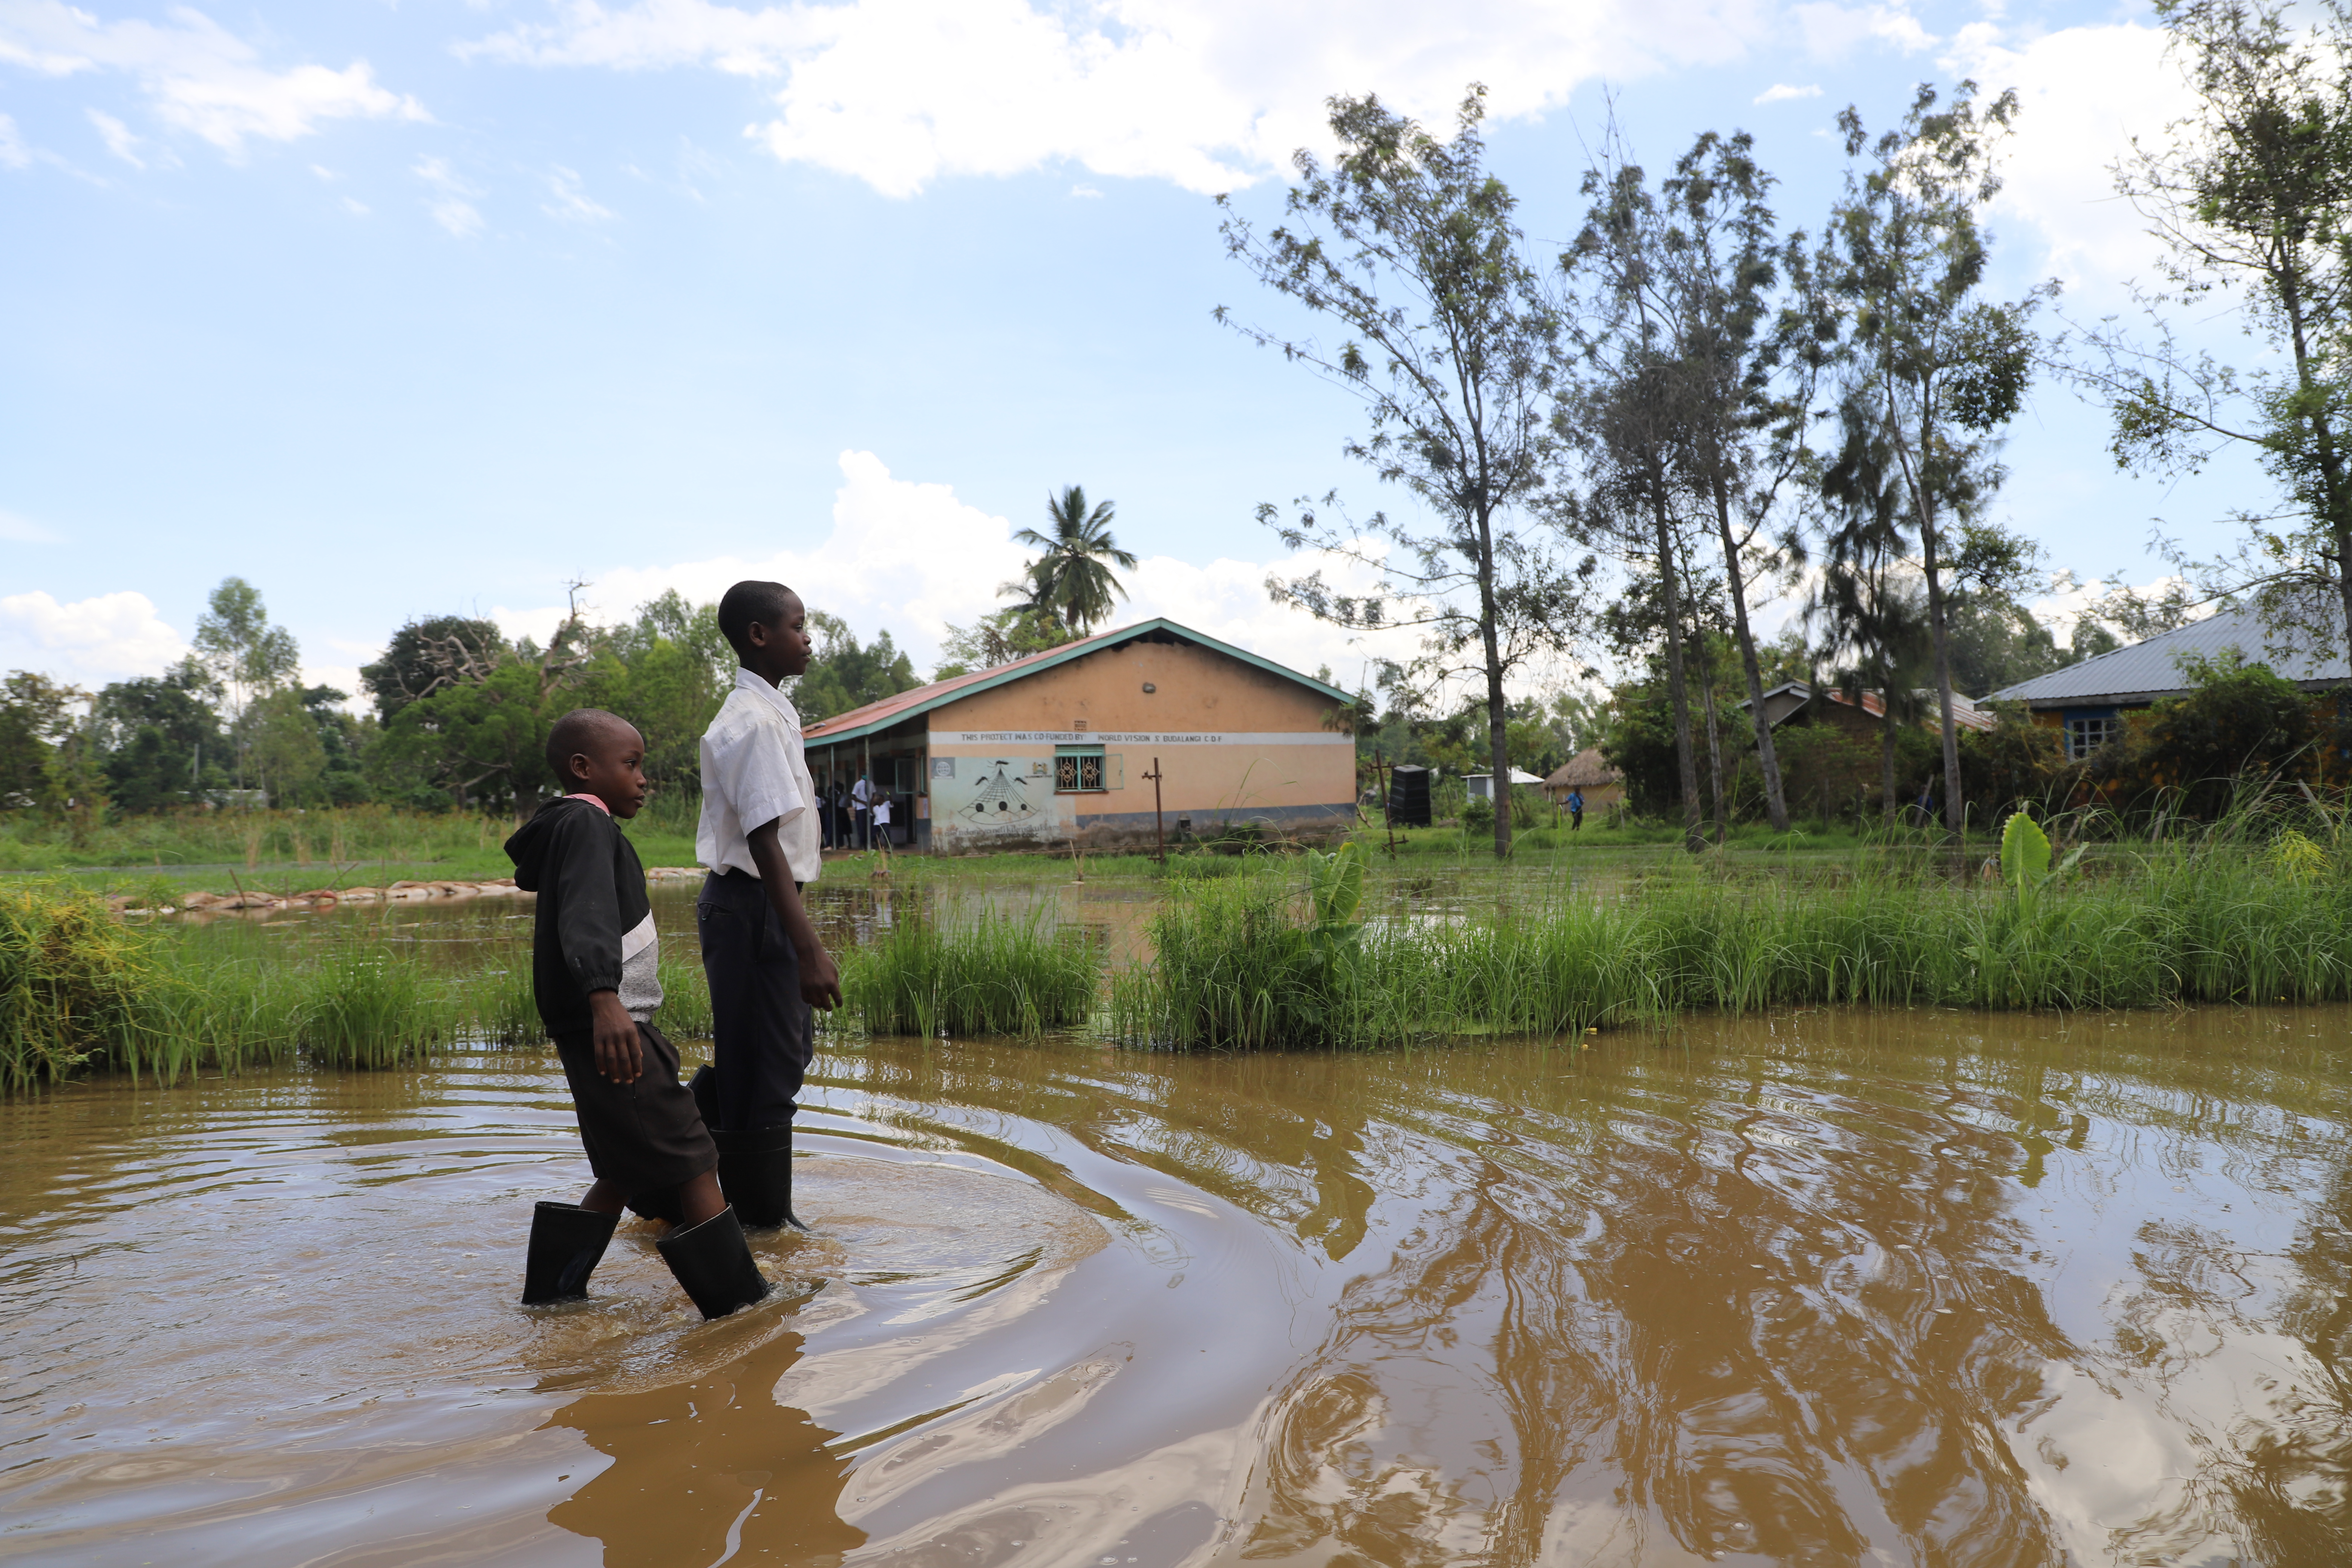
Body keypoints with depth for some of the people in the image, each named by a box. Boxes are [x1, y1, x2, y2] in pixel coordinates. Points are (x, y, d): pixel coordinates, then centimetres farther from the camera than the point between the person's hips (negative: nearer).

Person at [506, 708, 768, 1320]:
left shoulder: (572, 828, 21)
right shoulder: (586, 823, -12)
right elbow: (586, 914, -29)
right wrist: (603, 997, -44)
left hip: (597, 1032, 11)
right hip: (608, 1030, -11)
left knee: (627, 1173, 17)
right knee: (691, 1165, -7)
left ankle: (551, 1287, 22)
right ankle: (738, 1300, -3)